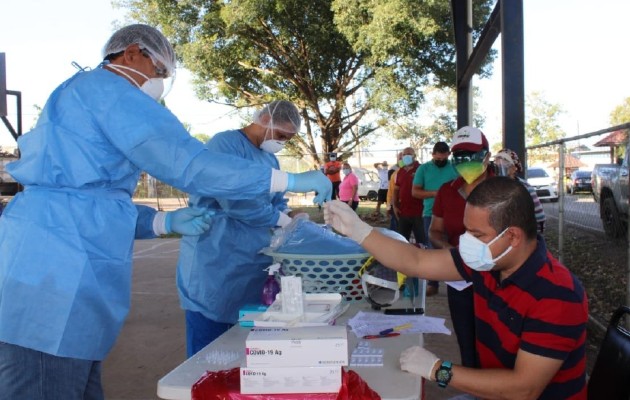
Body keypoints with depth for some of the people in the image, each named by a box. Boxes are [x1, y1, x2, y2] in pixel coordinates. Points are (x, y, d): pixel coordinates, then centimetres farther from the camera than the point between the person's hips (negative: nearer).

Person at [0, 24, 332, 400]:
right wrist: (290, 180, -11)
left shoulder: (78, 93, 26)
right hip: (54, 273, -10)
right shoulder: (108, 88, -6)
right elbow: (189, 163, -17)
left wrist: (167, 222, 13)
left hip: (60, 275, 10)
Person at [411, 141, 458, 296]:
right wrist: (434, 193, -14)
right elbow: (415, 192, -1)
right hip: (431, 214, 0)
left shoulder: (455, 168, 3)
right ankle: (432, 284, 12)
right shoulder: (424, 169, 2)